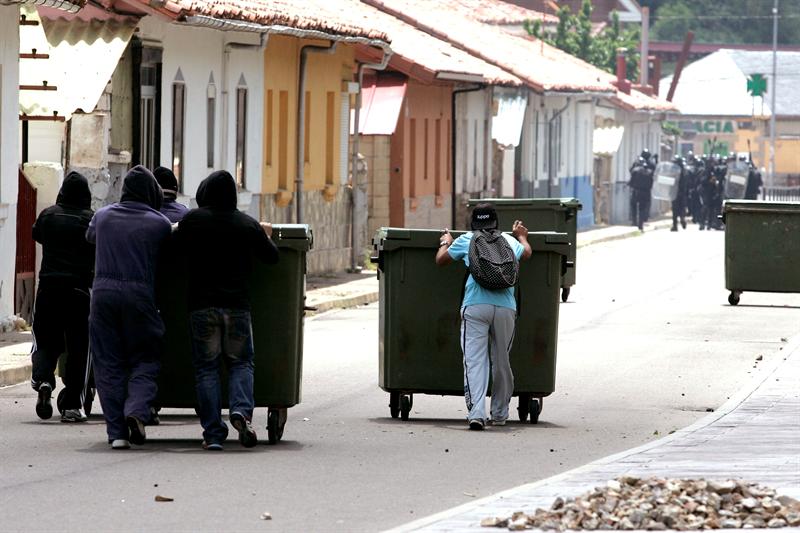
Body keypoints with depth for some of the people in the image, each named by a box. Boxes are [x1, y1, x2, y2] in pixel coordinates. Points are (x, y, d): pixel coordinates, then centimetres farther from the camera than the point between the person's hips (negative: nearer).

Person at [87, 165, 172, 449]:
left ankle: (116, 431, 0)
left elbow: (89, 236, 28)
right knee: (145, 361, 9)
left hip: (103, 292, 2)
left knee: (108, 364, 6)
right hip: (140, 295, -2)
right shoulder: (159, 223, 0)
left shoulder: (103, 216, 10)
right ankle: (136, 411, -16)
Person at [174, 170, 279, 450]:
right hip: (238, 304, 1)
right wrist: (266, 236, 32)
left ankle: (213, 432, -2)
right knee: (241, 362, 12)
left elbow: (179, 249, 9)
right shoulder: (247, 224, 2)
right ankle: (241, 409, -14)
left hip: (202, 304, -1)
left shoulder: (192, 220, -3)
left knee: (206, 367, 4)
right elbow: (272, 257, 12)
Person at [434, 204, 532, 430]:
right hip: (505, 308, 2)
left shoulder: (466, 240, 13)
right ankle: (499, 413, 24)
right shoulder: (509, 240, 20)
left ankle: (476, 412, -23)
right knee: (501, 360, 14)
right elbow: (526, 253, 42)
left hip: (475, 307, -2)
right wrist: (522, 236, 63)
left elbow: (440, 260, 26)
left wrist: (445, 243, 46)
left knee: (475, 360, -7)